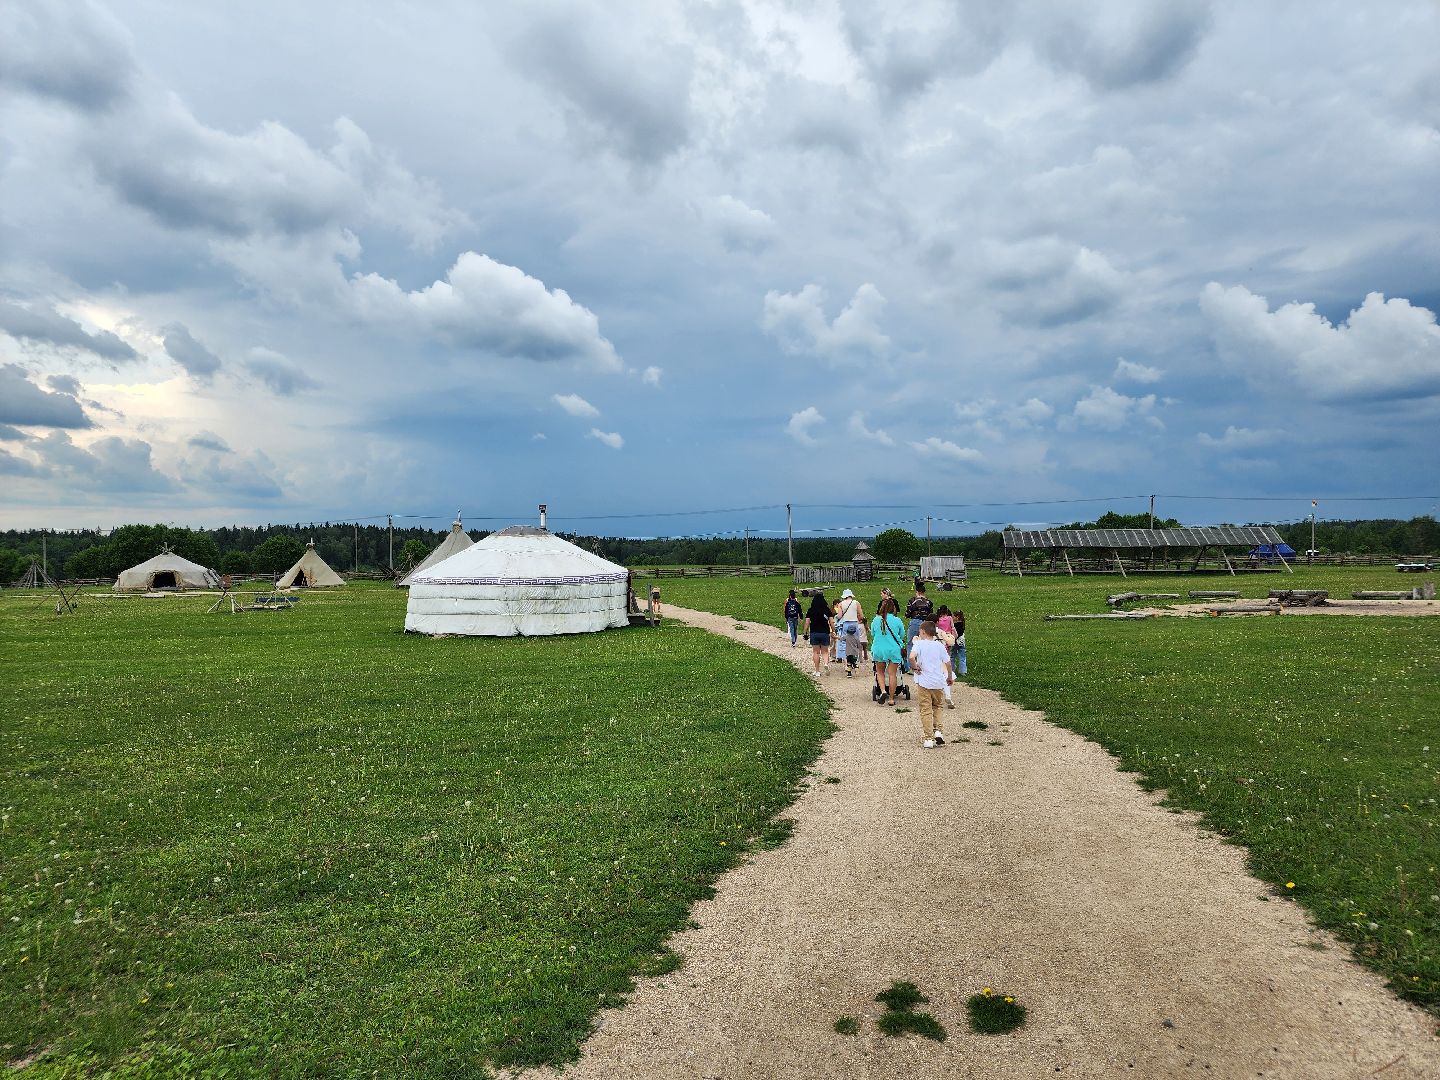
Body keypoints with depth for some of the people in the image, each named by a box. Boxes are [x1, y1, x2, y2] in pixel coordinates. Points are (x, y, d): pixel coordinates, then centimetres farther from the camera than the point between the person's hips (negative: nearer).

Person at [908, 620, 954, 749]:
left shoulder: (919, 644, -7)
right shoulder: (939, 645, 4)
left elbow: (912, 657, -26)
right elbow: (947, 662, 5)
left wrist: (915, 667, -9)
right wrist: (950, 677, 20)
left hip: (923, 682, -4)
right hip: (939, 682, 4)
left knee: (926, 710, 3)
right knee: (936, 707, 23)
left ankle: (929, 739, 2)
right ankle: (938, 731, 8)